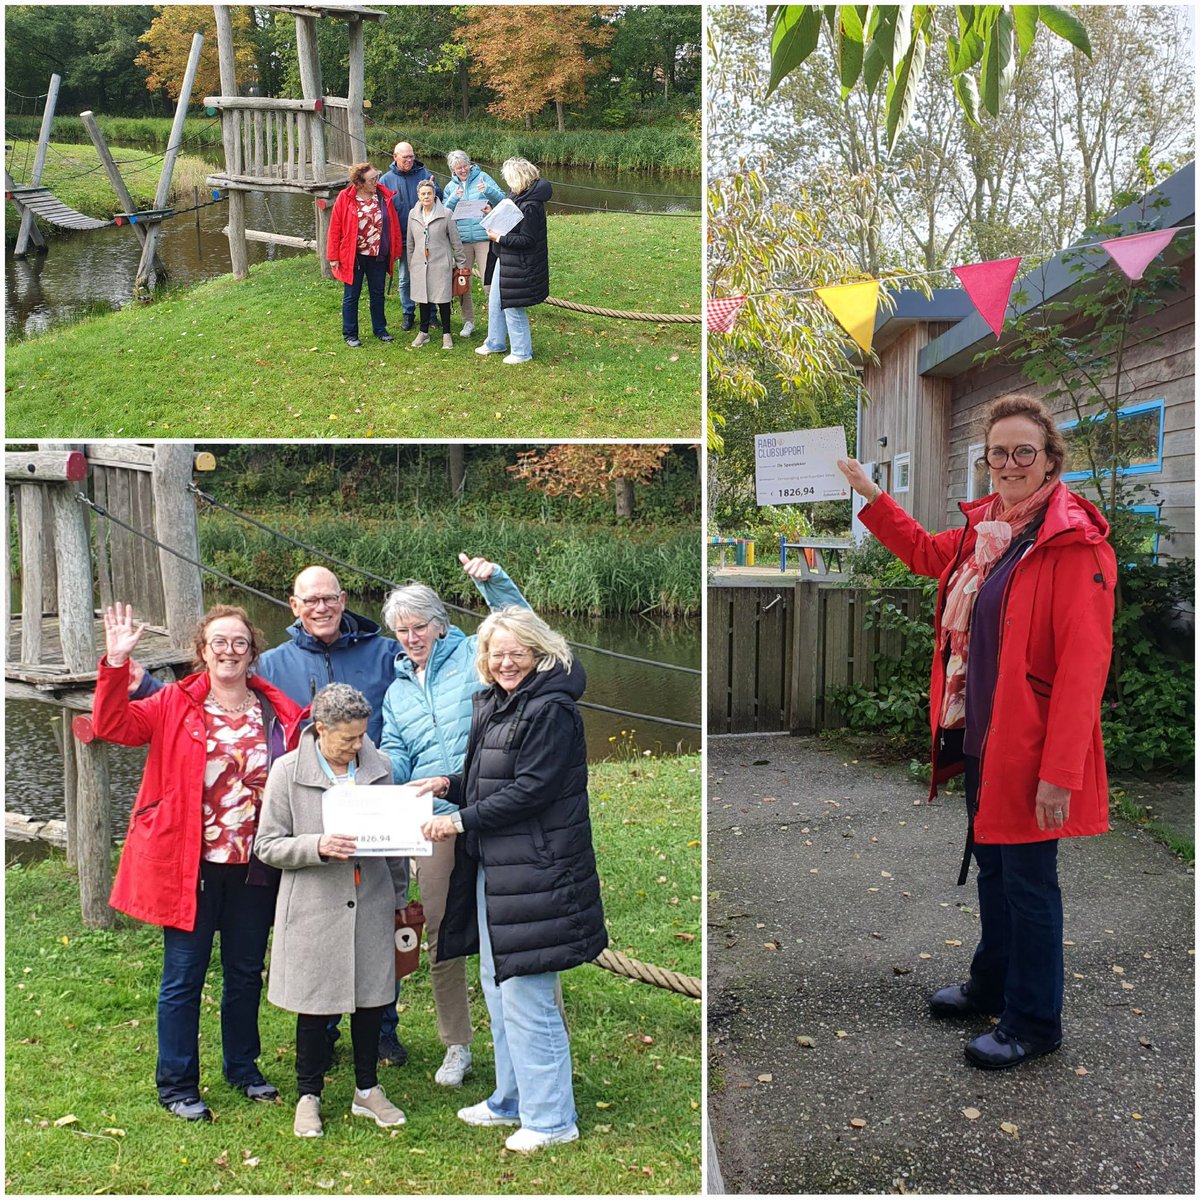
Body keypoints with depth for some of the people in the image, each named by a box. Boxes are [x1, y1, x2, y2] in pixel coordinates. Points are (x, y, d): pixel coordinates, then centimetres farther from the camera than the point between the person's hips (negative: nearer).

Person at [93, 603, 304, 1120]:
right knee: (184, 976, 6)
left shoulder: (279, 713, 3)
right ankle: (176, 1086, 22)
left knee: (246, 972, 17)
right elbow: (112, 724, -16)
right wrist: (116, 663, -27)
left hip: (254, 866, 3)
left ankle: (242, 1067, 36)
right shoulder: (176, 706, -3)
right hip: (189, 865, -3)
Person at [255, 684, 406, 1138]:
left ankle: (367, 1090, 30)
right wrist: (317, 847, -22)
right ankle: (308, 1097, 27)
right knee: (315, 1004, 8)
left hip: (371, 903, 3)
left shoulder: (379, 767, 3)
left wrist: (397, 900, 17)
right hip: (315, 908, -3)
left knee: (372, 997, 11)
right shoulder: (288, 772, -6)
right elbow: (268, 845, -5)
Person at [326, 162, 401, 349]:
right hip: (353, 256, -3)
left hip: (378, 256, 3)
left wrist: (396, 250, 4)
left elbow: (393, 224, 4)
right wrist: (333, 256, -9)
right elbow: (335, 228, -8)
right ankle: (350, 335, 17)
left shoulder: (383, 195, -2)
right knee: (351, 295, 7)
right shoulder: (345, 198, -11)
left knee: (378, 293, 16)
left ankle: (380, 329, 31)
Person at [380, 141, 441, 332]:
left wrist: (433, 189, -22)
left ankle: (431, 311, 20)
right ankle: (408, 313, 22)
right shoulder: (387, 179, 1)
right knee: (404, 278, 9)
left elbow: (440, 198, 0)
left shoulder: (424, 174, -1)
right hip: (402, 237, 1)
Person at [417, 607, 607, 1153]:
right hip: (491, 867, 10)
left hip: (534, 872, -10)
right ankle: (512, 1099, 35)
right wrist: (449, 784, 3)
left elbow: (531, 789, -20)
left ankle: (550, 1118, 12)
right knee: (497, 987, 19)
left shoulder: (552, 710, -15)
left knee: (525, 996, -3)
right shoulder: (490, 703, 13)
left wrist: (460, 821, -18)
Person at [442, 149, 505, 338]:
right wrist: (454, 198, -11)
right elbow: (445, 213, 5)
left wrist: (488, 190, -20)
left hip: (484, 236, -3)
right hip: (461, 239, 3)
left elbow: (502, 199, -1)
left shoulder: (482, 177, 4)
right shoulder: (451, 186, 13)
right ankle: (468, 321, 19)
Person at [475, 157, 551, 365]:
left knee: (513, 309, 2)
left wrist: (499, 238, -21)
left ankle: (522, 352, 17)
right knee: (495, 303, 19)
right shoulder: (517, 197, 5)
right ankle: (495, 343, 35)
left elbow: (527, 240, -24)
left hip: (518, 266, -10)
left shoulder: (530, 206, -24)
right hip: (504, 260, 10)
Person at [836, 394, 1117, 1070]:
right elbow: (926, 553, 29)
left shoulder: (1074, 543, -20)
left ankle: (1034, 1023, 22)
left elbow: (1083, 665, -23)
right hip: (979, 735, 8)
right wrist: (871, 494, 24)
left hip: (1030, 747, -8)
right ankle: (993, 984, 41)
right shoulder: (985, 526, 6)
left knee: (1028, 881, 5)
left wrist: (1059, 772, -25)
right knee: (992, 865, 22)